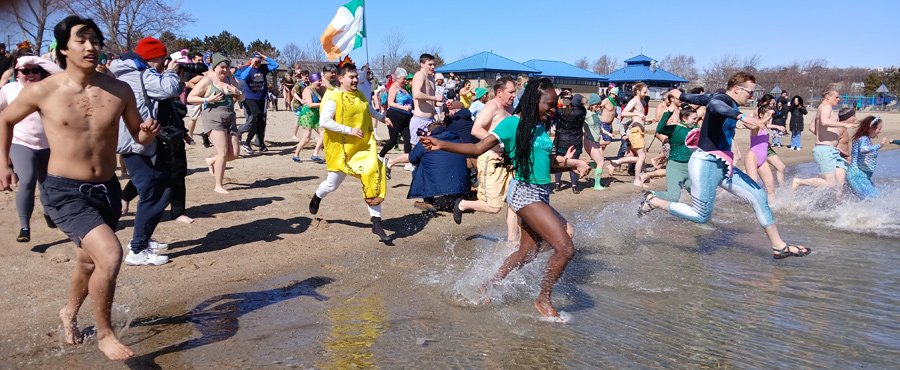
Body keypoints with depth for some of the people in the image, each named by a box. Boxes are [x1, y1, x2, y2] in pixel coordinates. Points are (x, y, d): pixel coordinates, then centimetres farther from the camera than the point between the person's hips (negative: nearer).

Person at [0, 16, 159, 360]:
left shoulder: (120, 90, -5)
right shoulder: (42, 91, -10)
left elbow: (139, 136, 7)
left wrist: (148, 133, -15)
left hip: (107, 189, 4)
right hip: (64, 191, -4)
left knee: (89, 260, 24)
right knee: (110, 255, -24)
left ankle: (69, 312, 55)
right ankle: (104, 334, -1)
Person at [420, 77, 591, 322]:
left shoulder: (541, 127, 12)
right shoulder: (513, 123, -10)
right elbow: (478, 148, -14)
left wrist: (571, 164, 7)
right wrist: (442, 145, -24)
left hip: (541, 194, 9)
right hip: (525, 192, -9)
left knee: (528, 252, 18)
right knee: (565, 248, -14)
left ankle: (490, 286, 35)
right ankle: (543, 300, 3)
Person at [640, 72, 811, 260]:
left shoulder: (726, 101, 14)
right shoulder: (722, 99, -13)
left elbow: (699, 98, 30)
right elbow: (714, 105, -40)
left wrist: (681, 95, 50)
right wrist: (741, 116, -54)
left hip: (721, 166, 10)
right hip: (705, 164, -10)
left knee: (759, 195, 4)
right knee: (701, 216, -6)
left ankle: (779, 246, 11)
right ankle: (653, 201, 8)